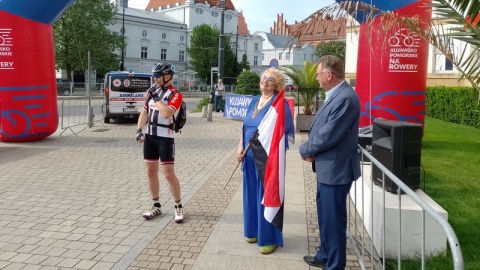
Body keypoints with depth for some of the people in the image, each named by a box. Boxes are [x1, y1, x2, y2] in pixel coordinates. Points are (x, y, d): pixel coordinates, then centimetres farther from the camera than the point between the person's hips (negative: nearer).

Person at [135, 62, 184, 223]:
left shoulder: (175, 94, -11)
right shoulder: (152, 91, 11)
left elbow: (167, 113, -27)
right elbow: (144, 112, 15)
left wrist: (157, 98, -17)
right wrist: (139, 130, 3)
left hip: (165, 138, -7)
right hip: (150, 136, 7)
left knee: (169, 174, -7)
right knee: (151, 171, 10)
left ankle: (179, 207, 9)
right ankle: (156, 206, 23)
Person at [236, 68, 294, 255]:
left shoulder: (279, 103, -9)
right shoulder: (254, 101, 12)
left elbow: (281, 129, -14)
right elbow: (245, 126, 15)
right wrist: (240, 147, 6)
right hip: (250, 154, 7)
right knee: (252, 192, 14)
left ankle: (270, 238, 12)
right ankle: (254, 230, 31)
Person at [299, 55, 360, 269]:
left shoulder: (345, 98, -23)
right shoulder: (335, 95, 11)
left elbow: (328, 136, -25)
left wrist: (305, 150, -9)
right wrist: (311, 149, -2)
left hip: (335, 168, -10)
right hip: (327, 166, 10)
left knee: (333, 219, 4)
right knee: (325, 215, 23)